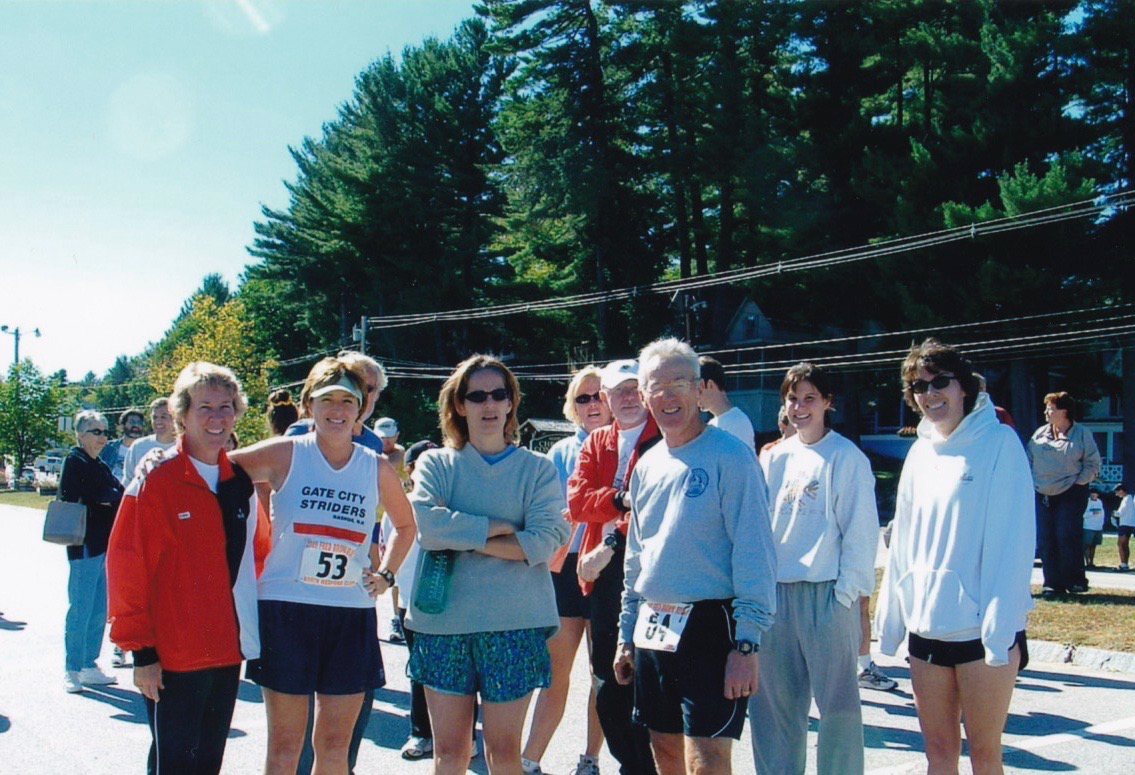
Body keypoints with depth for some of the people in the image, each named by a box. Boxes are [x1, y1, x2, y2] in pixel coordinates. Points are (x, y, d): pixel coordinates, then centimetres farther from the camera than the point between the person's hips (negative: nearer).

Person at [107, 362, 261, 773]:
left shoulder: (241, 480, 6)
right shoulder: (158, 480, -11)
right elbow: (127, 567, -12)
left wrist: (255, 635, 10)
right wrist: (141, 650, -13)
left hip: (228, 652, 6)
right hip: (173, 659, -6)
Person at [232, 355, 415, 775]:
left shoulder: (377, 469, 6)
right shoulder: (285, 454, -3)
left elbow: (405, 525, 22)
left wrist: (386, 574, 9)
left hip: (352, 615, 3)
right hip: (286, 610, -2)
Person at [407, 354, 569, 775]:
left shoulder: (537, 468, 5)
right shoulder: (435, 464, 6)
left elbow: (546, 539, -11)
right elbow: (428, 524, -12)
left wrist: (464, 539, -12)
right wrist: (501, 527, -10)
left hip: (514, 624, -1)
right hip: (443, 622, 1)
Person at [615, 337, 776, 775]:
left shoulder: (730, 457, -8)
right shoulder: (646, 466, 13)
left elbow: (754, 554, -13)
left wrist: (747, 642, -18)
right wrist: (627, 635, 19)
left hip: (709, 627, -7)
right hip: (652, 632, 7)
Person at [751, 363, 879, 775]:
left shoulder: (847, 458, -5)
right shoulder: (776, 458, 11)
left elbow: (860, 529, -7)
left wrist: (847, 591, -10)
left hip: (828, 593, -5)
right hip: (778, 590, 5)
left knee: (837, 699, 2)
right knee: (775, 699, 12)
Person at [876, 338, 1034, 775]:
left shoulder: (999, 443, -8)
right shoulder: (920, 452, 10)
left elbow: (1012, 541, -13)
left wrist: (1002, 630, -17)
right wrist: (891, 616, 9)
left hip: (982, 630, -5)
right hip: (926, 627, 6)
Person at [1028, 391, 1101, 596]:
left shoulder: (1082, 434, -3)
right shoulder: (1039, 434, 9)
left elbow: (1093, 464, 0)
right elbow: (1028, 461, 13)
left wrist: (1079, 482, -9)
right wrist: (1032, 482, 3)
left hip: (1071, 495, -4)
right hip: (1042, 495, 4)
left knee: (1068, 537, -11)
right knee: (1046, 541, 2)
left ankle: (1075, 579, 4)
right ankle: (1053, 584, 9)